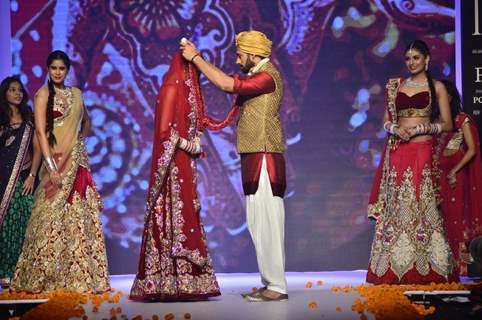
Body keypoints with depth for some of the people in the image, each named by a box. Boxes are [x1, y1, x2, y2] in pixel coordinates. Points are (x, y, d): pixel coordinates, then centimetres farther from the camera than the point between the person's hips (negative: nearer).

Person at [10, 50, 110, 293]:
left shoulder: (76, 93, 13)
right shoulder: (43, 94, -3)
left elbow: (86, 122, 30)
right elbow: (40, 132, -11)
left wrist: (78, 140, 9)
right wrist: (51, 168, -20)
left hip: (78, 161, 6)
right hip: (56, 160, -6)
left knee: (80, 217, 3)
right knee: (53, 217, -8)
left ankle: (79, 276, 8)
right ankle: (43, 278, -3)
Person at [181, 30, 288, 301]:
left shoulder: (268, 76, -12)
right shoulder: (257, 78, 20)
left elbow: (227, 84, -21)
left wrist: (196, 58, -13)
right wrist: (198, 59, 13)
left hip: (264, 158, -10)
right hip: (253, 158, 10)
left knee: (267, 222, -10)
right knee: (259, 223, 10)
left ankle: (277, 287, -8)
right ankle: (271, 283, 14)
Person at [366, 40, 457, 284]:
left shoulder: (436, 87, 5)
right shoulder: (395, 86, 14)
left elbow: (447, 124, 2)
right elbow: (387, 121, 15)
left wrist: (421, 128, -11)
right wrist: (395, 129, -6)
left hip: (422, 151, -3)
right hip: (397, 152, 3)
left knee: (421, 206, -6)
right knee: (396, 207, 0)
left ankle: (425, 269, -3)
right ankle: (395, 267, 3)